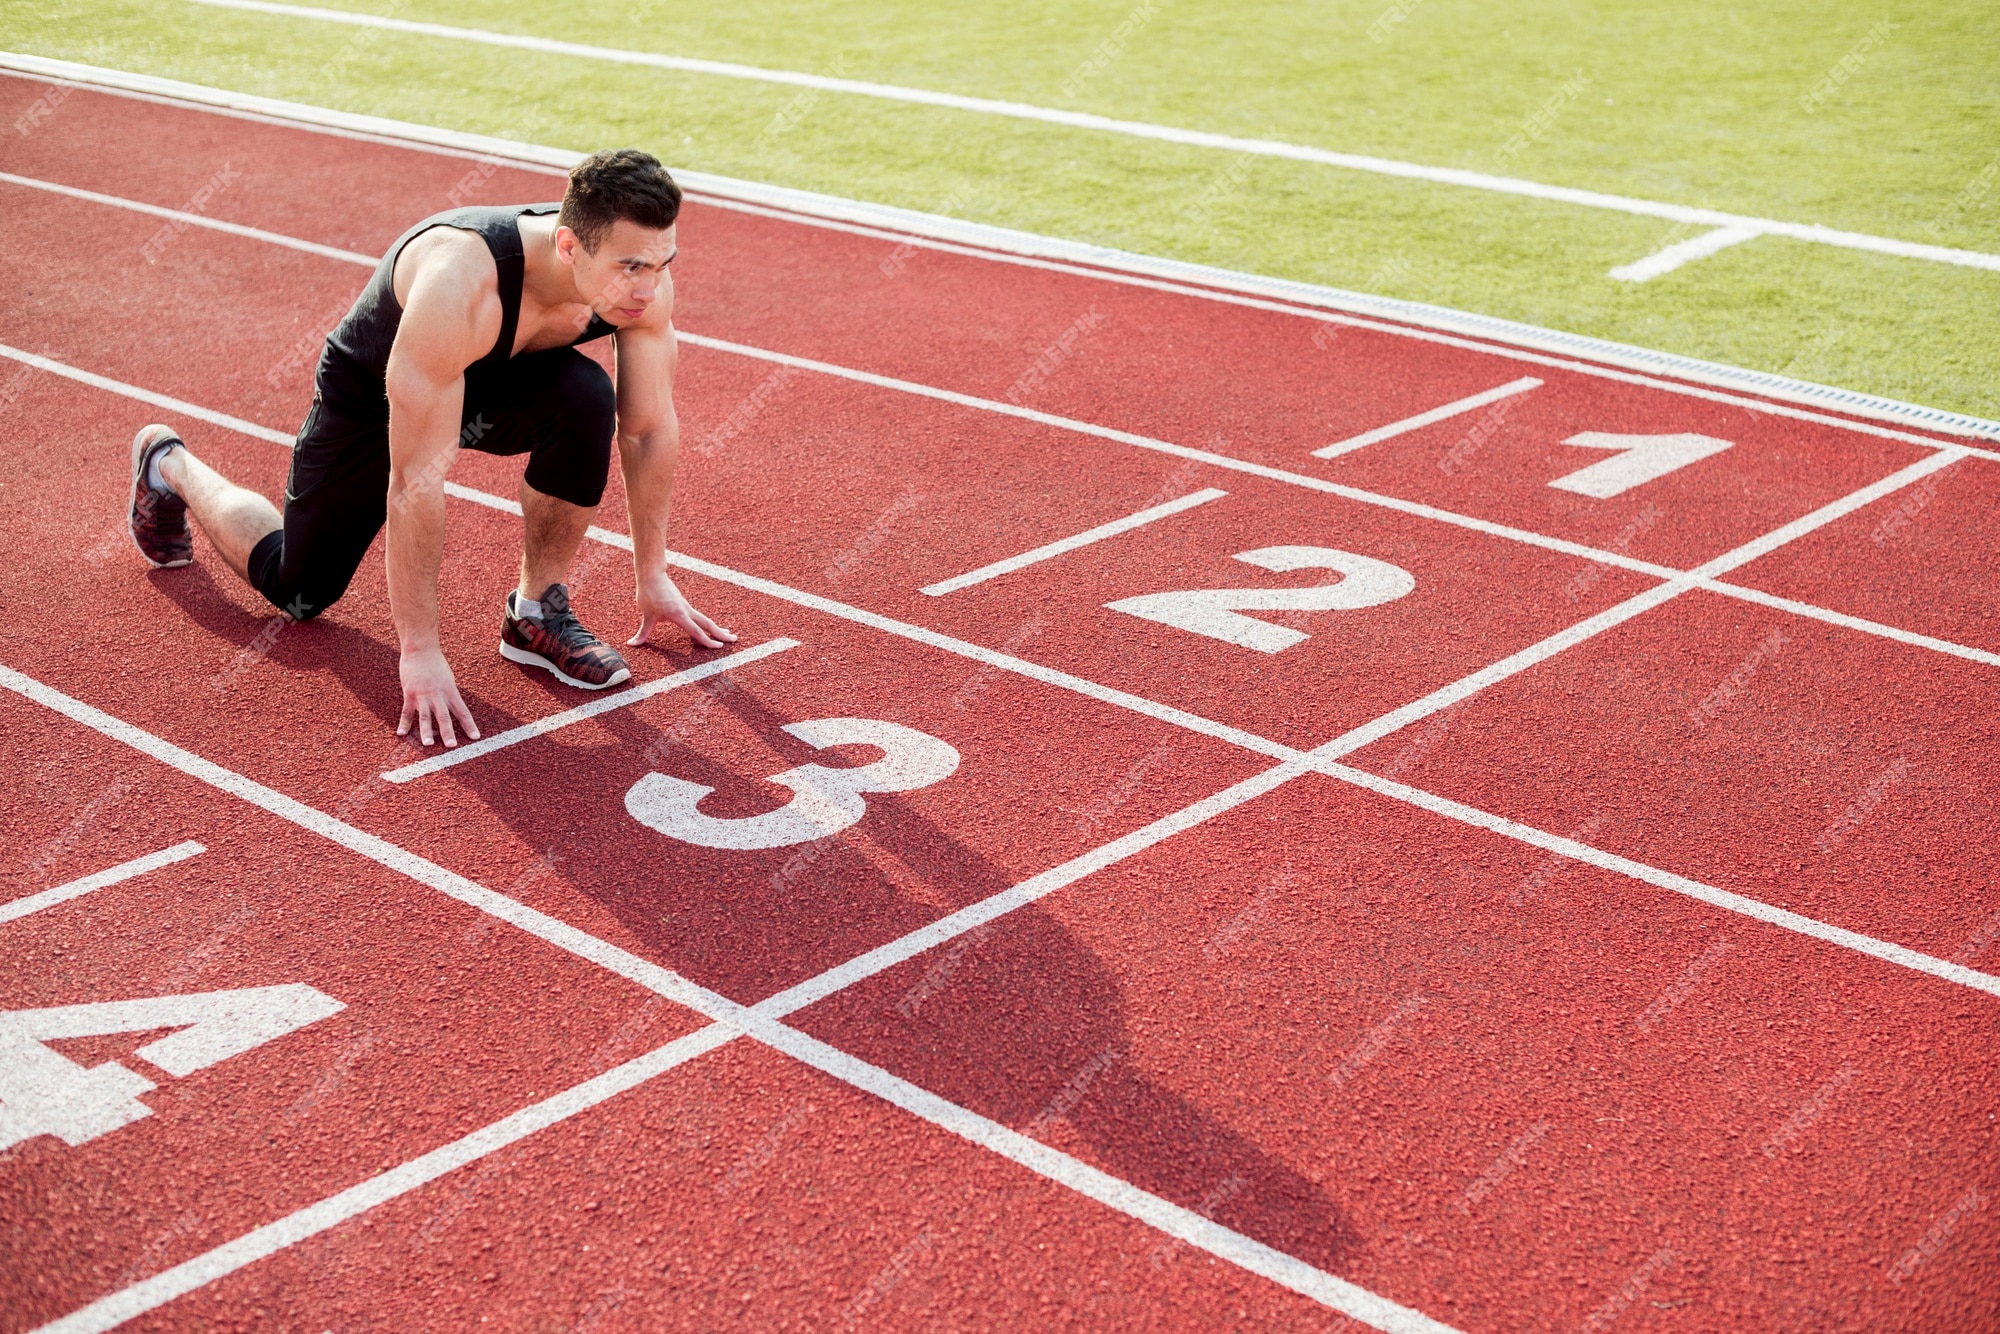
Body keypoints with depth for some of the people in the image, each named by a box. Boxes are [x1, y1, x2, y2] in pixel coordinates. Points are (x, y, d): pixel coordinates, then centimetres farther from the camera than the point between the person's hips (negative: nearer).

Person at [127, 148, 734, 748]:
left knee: (587, 400, -29)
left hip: (490, 381, 4)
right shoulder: (460, 290, -44)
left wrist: (653, 576, -5)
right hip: (370, 398, -4)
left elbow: (651, 427, -11)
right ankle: (168, 465, 39)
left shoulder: (641, 274, -28)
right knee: (297, 591, 11)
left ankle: (537, 612, -8)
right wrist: (419, 651, -34)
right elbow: (415, 482, -39)